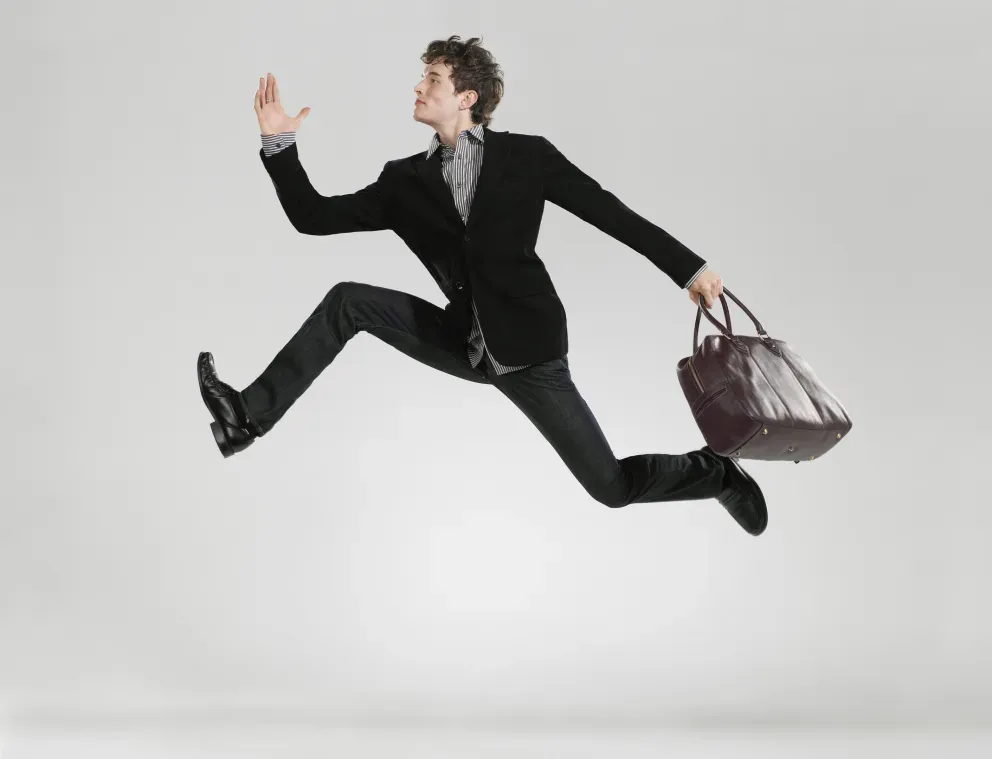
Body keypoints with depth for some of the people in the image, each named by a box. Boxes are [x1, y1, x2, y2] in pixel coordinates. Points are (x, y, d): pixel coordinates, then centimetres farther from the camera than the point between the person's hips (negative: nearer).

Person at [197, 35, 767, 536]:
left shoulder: (526, 156, -6)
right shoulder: (406, 180, 5)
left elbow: (609, 213, -4)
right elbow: (315, 217, 4)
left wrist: (688, 268, -7)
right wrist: (280, 144, -7)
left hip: (527, 348, -4)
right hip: (465, 344, 4)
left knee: (612, 486, -7)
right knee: (348, 302, -12)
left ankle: (716, 472, 21)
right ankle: (251, 416, -12)